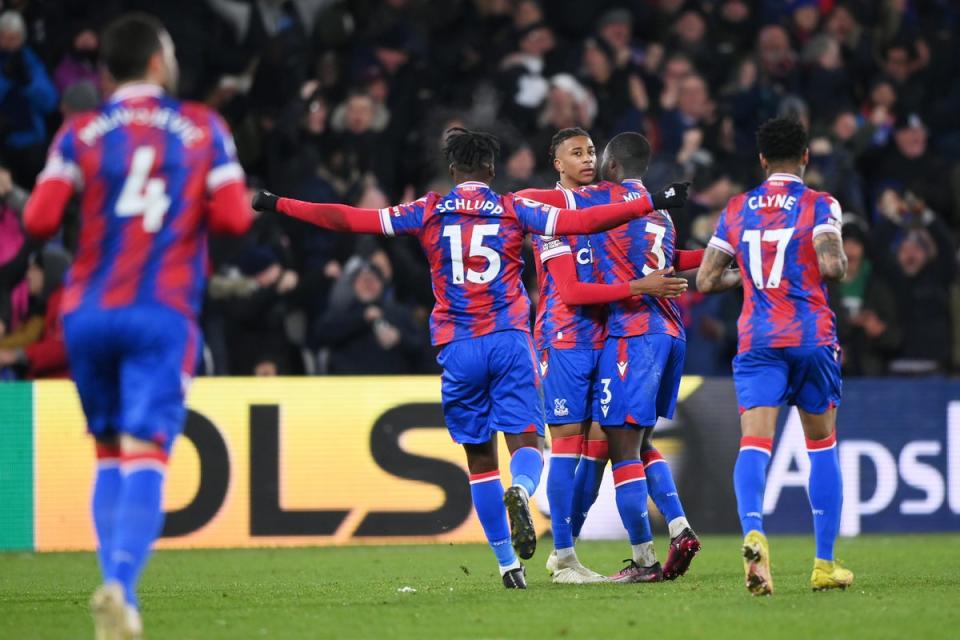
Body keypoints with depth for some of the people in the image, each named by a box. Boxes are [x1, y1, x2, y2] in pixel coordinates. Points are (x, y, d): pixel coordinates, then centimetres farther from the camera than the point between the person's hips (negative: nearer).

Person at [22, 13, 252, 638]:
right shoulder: (204, 129, 5)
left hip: (89, 313, 2)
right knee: (145, 457, -9)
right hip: (162, 316, -2)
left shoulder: (80, 134, 5)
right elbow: (233, 217, -5)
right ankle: (120, 583, -31)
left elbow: (38, 220, -6)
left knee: (109, 455, 16)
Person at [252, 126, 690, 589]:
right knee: (525, 441, -2)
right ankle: (521, 490, -38)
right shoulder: (513, 210, 4)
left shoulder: (429, 212, 7)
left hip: (457, 347, 1)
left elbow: (352, 220, 7)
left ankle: (507, 563, 6)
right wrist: (652, 203, 0)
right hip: (509, 341, -1)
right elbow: (580, 222, -4)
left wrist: (277, 205, 15)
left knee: (480, 456, 8)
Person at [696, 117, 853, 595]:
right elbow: (832, 265, -17)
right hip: (812, 337, -1)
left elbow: (706, 280, 10)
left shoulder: (736, 210, 9)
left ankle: (753, 532, -39)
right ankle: (824, 564, 14)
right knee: (822, 446, 12)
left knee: (754, 443, -10)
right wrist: (841, 259, 6)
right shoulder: (819, 205, -1)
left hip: (757, 340, 1)